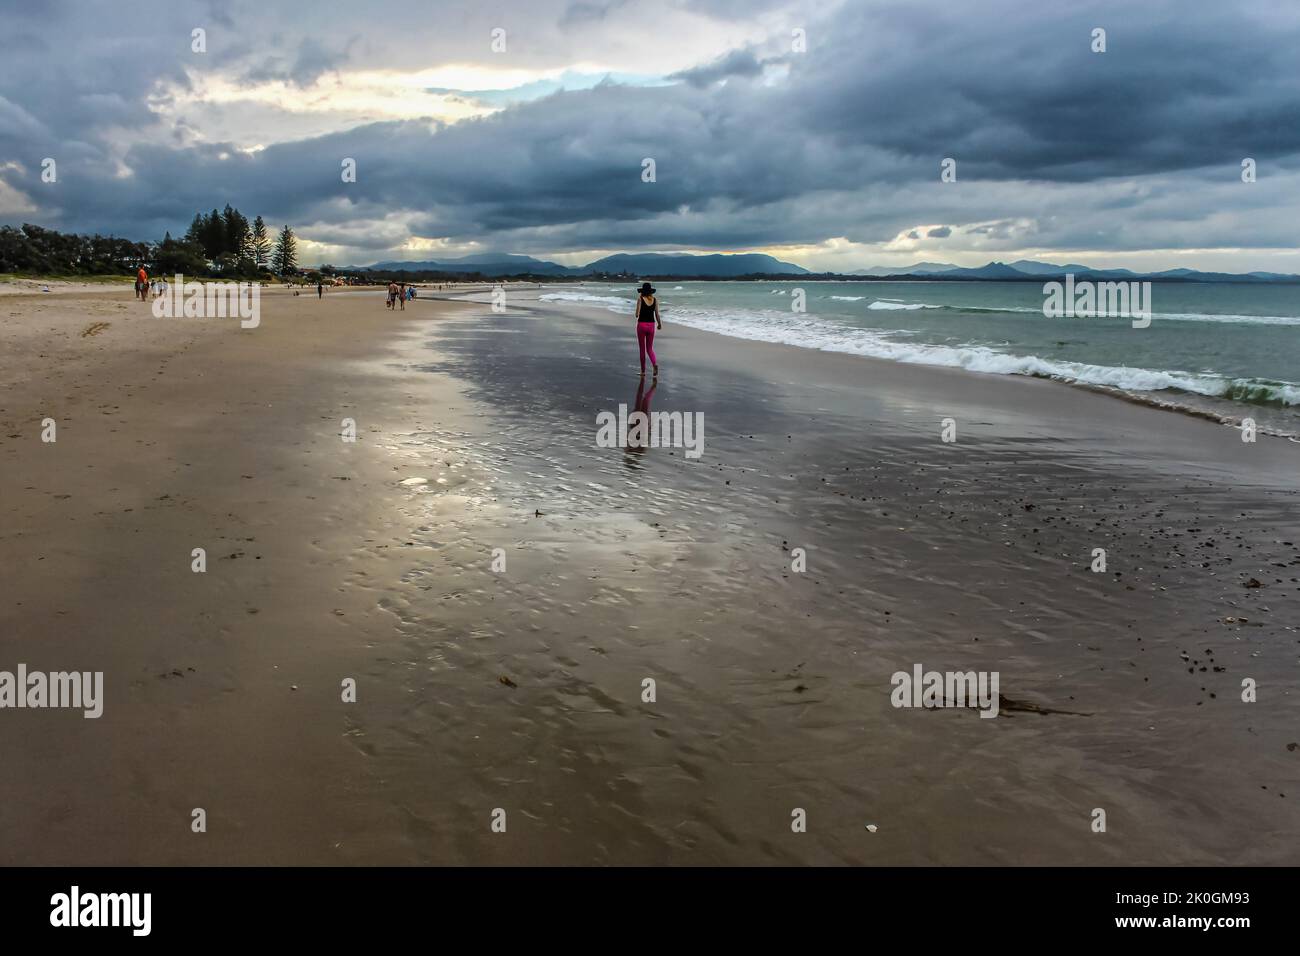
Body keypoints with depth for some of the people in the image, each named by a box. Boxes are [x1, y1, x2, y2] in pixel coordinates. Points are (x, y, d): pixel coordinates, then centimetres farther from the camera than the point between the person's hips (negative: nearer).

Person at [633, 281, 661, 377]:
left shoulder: (640, 299, -9)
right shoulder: (655, 300, 0)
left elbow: (637, 314, -13)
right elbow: (657, 314, 2)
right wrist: (659, 324, 18)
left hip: (641, 325, -3)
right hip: (651, 325, 3)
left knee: (642, 349, 9)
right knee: (650, 348, 12)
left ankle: (643, 371, 14)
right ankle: (655, 364, -15)